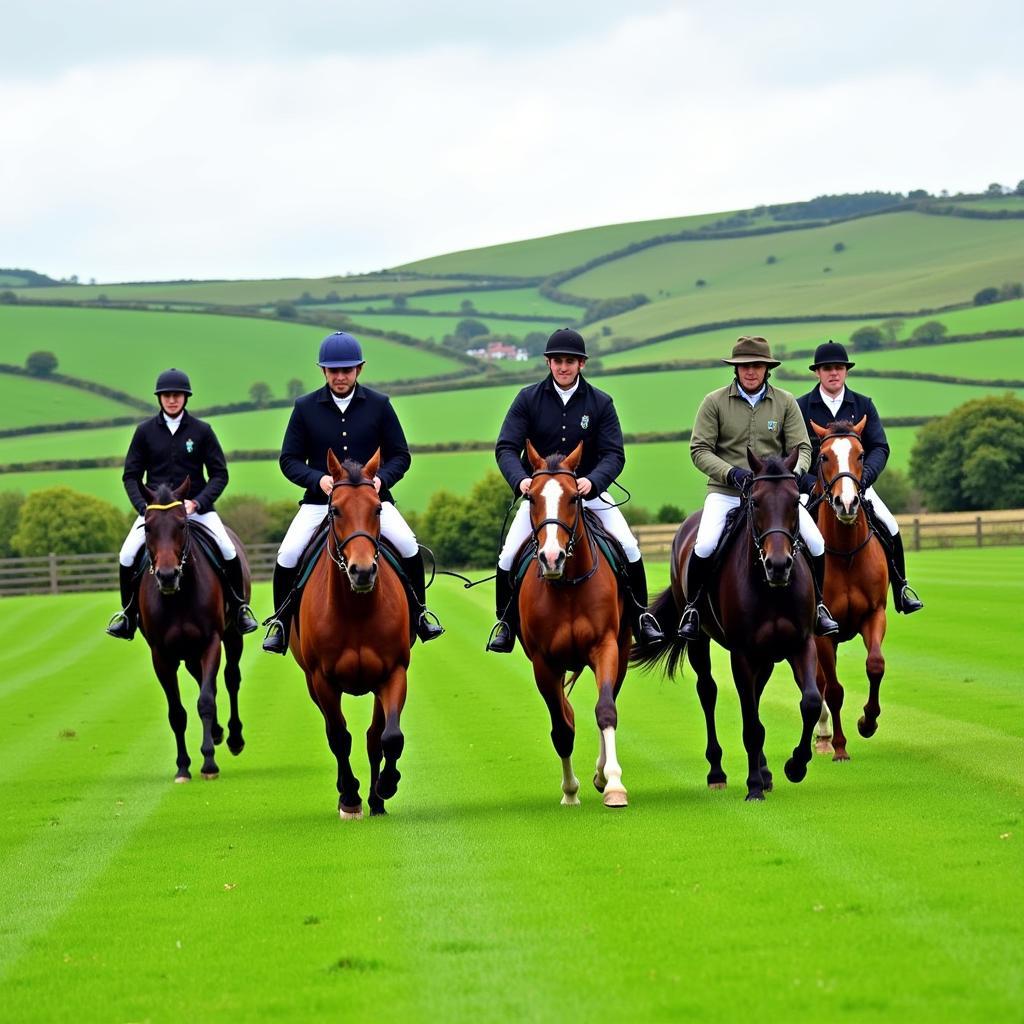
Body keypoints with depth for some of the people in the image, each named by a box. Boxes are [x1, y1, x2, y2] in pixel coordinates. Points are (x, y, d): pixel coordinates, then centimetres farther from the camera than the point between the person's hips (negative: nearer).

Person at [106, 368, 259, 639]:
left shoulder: (202, 431, 0)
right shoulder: (145, 431, 3)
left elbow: (219, 474, 1)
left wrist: (197, 503, -14)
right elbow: (131, 476, 5)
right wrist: (144, 507, -11)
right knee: (127, 555, -17)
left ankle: (239, 609, -2)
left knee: (228, 550, -21)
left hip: (196, 507, -1)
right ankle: (128, 615, 2)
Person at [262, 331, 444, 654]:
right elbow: (289, 459, 3)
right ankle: (281, 623, 3)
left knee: (409, 547, -20)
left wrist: (381, 478, -15)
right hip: (319, 499, 0)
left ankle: (420, 613, 1)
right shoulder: (305, 407, 0)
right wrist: (317, 479, -16)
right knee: (287, 556, -18)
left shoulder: (379, 405, 1)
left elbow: (400, 455, 6)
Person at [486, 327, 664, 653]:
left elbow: (614, 454, -10)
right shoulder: (528, 399, -5)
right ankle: (504, 623, 8)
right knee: (509, 556, -12)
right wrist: (520, 480, -31)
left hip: (589, 490, 0)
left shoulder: (600, 403, -4)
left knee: (629, 547, -12)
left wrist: (592, 482, -31)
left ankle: (641, 617, 5)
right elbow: (506, 448, -10)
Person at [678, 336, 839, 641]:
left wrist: (796, 472, -20)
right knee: (704, 546, -26)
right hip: (726, 491, -2)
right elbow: (699, 450, -5)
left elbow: (802, 448, 3)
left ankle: (817, 608, 11)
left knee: (816, 544, -12)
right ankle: (691, 608, -3)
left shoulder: (785, 402, 4)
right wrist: (731, 473, -22)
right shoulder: (715, 402, -2)